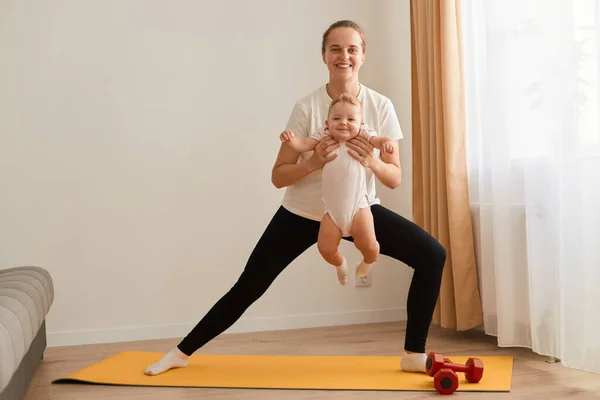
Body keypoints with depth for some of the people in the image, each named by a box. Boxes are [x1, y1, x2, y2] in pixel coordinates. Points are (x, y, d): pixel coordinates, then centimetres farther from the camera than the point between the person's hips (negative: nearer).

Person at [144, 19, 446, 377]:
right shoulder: (307, 107, -15)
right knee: (249, 286, 2)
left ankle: (414, 355, 1)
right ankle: (182, 352, 22)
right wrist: (313, 162, -30)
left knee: (432, 255, -14)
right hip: (303, 213, -1)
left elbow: (395, 178, -6)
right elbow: (279, 176, -11)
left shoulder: (381, 106, -10)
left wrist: (372, 162, -27)